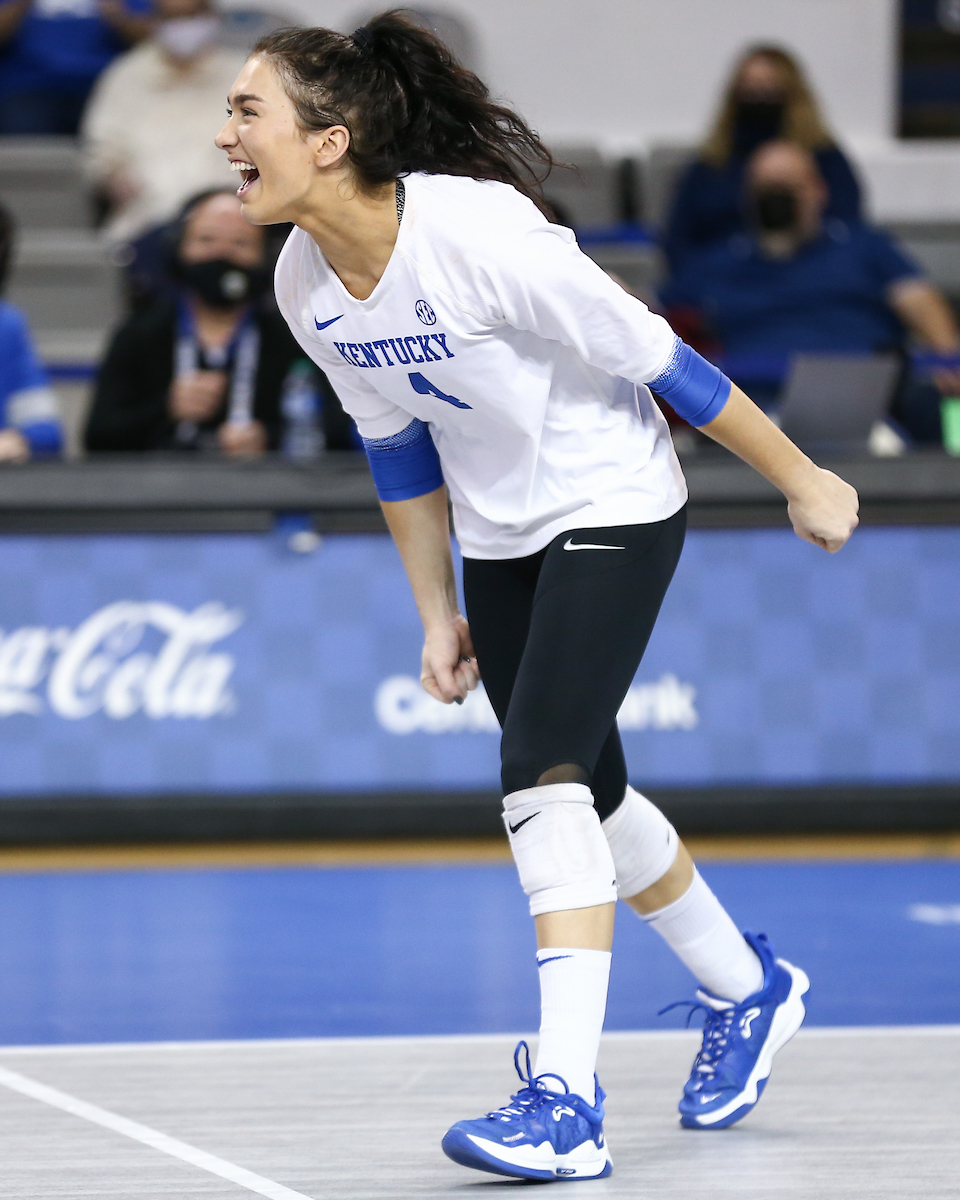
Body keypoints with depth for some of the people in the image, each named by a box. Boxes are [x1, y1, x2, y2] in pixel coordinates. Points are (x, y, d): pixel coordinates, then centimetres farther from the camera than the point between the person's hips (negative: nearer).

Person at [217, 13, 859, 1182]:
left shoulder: (480, 234, -31)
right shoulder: (303, 286, -9)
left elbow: (654, 358, -21)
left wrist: (802, 480, -12)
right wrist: (437, 614, 10)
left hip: (613, 508, -7)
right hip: (499, 537, 7)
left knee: (544, 771, -21)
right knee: (585, 793, 15)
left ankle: (564, 1100, -24)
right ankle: (747, 989, 40)